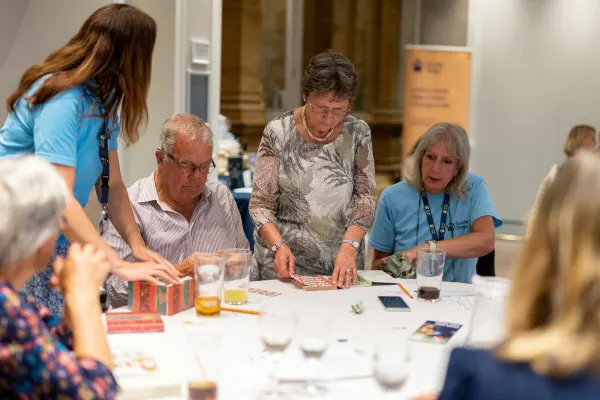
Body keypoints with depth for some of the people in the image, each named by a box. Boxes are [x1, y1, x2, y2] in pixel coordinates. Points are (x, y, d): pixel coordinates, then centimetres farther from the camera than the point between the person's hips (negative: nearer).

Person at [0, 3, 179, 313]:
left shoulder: (104, 101, 6)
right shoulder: (61, 100, -20)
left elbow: (112, 186, 9)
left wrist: (138, 246, -6)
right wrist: (121, 266, -29)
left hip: (58, 247, 8)